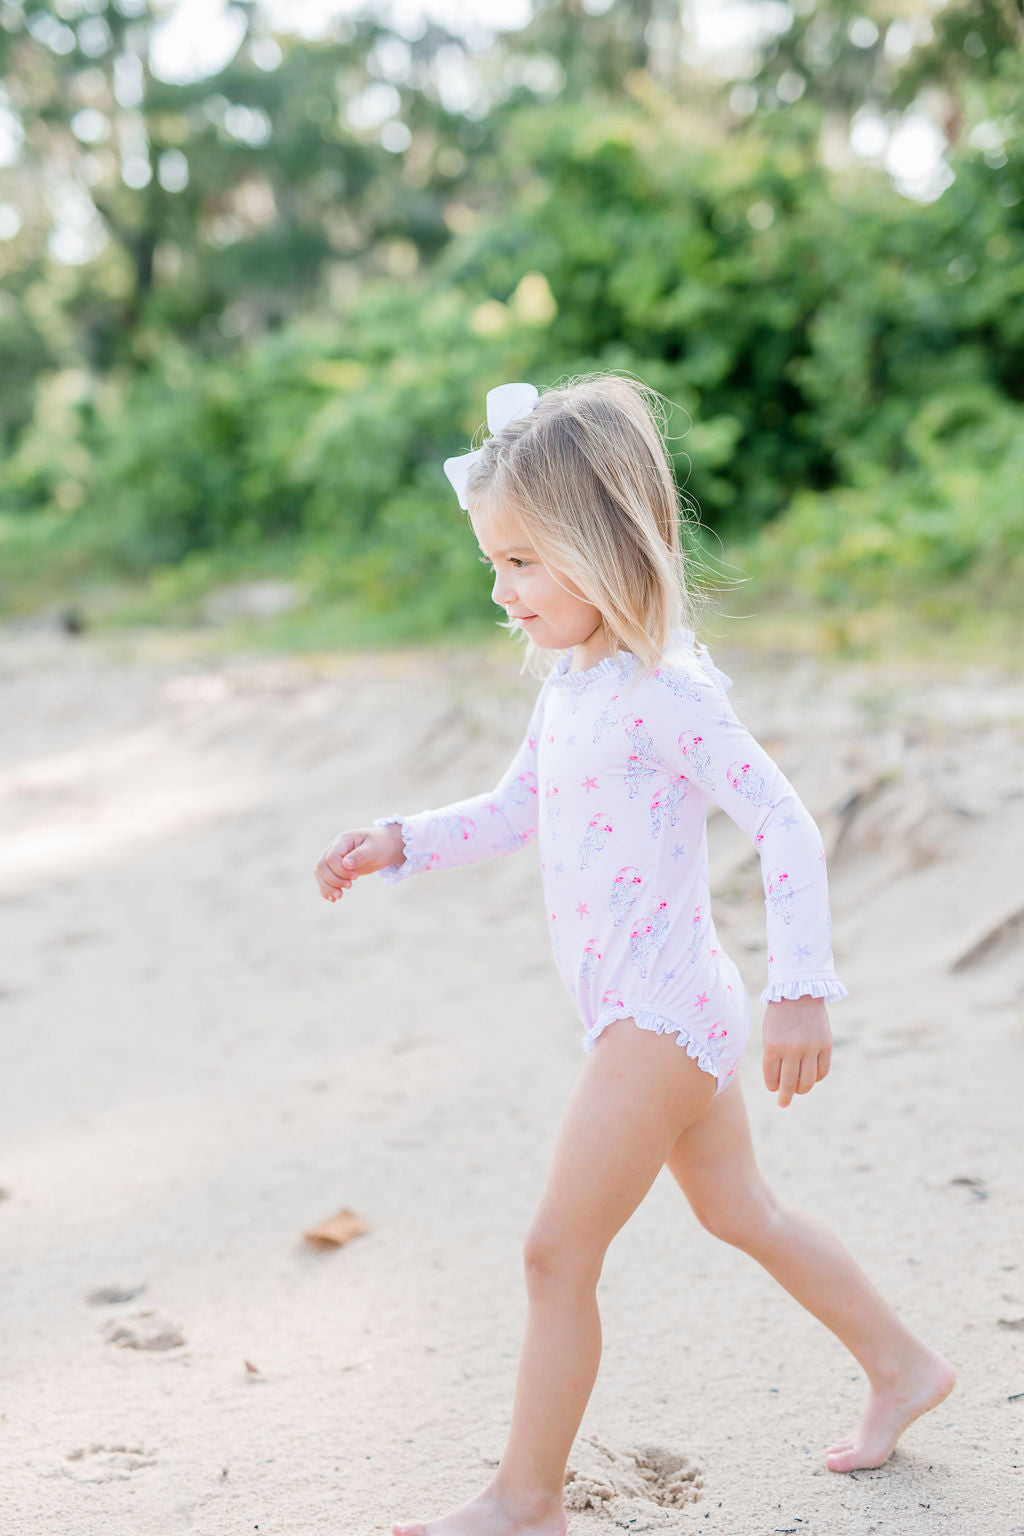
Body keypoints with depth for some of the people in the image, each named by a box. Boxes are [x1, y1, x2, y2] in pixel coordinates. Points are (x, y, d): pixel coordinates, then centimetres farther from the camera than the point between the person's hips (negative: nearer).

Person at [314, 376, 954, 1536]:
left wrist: (802, 992, -29)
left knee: (558, 1250, -3)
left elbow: (784, 825, -24)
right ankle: (902, 1366, 40)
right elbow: (515, 810, 19)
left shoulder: (664, 692, -22)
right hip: (654, 1011, 10)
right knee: (741, 1214, 23)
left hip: (660, 1013, -10)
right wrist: (397, 845, 7)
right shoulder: (570, 680, 7)